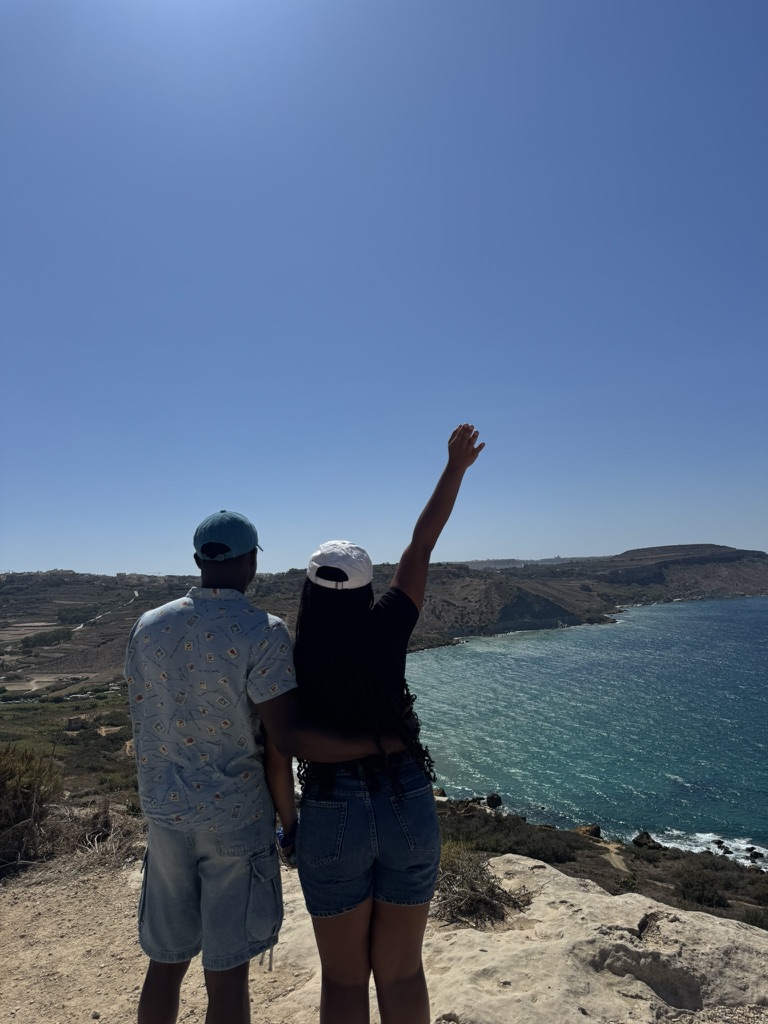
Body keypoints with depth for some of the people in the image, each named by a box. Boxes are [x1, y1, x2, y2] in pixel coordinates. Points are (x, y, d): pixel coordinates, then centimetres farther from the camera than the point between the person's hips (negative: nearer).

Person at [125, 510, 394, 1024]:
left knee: (166, 962, 21)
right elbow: (286, 737, -24)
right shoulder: (263, 632, -18)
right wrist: (378, 743, -14)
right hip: (237, 818, -5)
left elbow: (143, 725, 5)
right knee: (227, 975, 11)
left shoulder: (147, 627, -2)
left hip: (164, 813, 5)